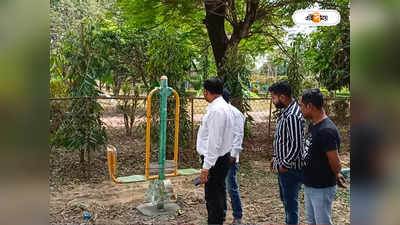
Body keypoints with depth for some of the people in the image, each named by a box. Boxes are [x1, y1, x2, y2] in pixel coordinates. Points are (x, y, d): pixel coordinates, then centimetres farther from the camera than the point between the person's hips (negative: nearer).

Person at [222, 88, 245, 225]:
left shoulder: (235, 113, -10)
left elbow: (238, 135, -14)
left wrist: (234, 154, -19)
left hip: (229, 157, -7)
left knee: (232, 188, -1)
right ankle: (221, 212, 28)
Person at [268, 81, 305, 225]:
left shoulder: (292, 116, -25)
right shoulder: (285, 112, 7)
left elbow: (296, 145, -27)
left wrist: (285, 164, -18)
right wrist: (276, 157, 17)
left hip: (290, 169, -10)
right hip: (283, 166, 10)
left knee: (290, 202, 4)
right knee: (285, 199, 22)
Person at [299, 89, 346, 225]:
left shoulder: (327, 130, -27)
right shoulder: (312, 125, 4)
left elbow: (336, 164, -23)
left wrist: (336, 177, -3)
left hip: (322, 189, -9)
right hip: (309, 185, 9)